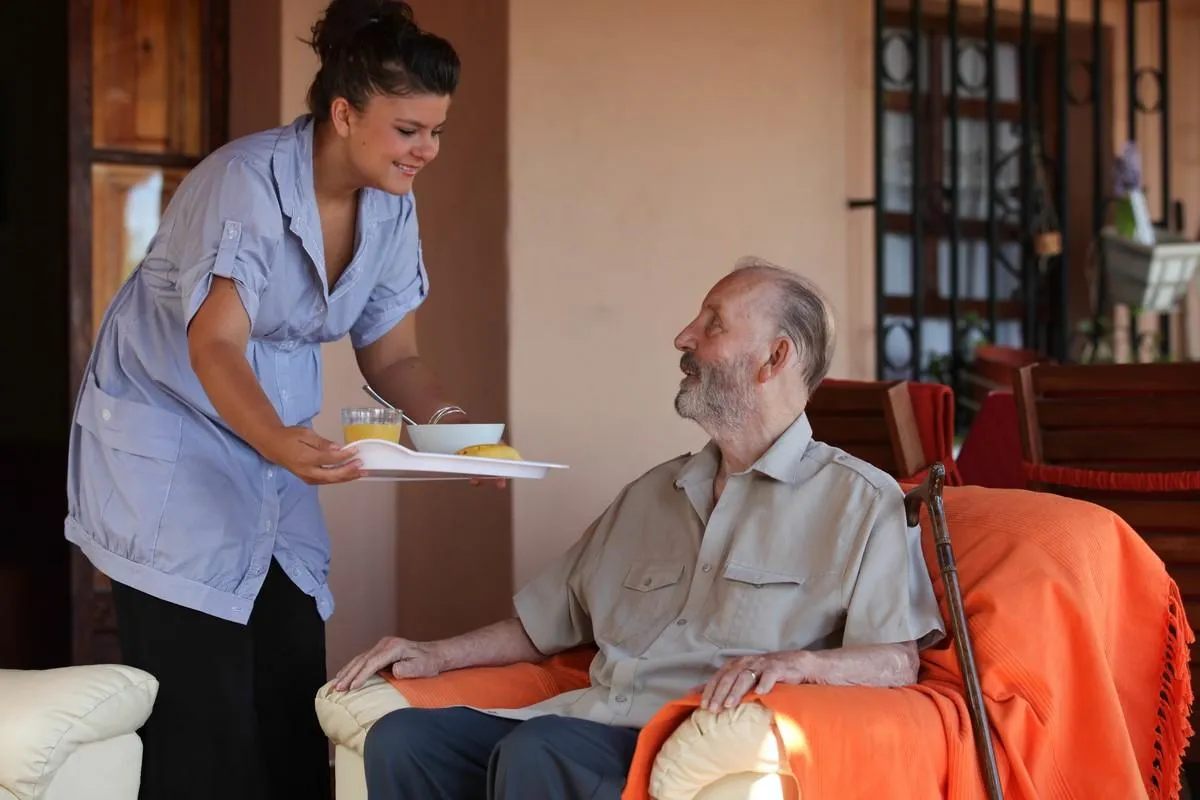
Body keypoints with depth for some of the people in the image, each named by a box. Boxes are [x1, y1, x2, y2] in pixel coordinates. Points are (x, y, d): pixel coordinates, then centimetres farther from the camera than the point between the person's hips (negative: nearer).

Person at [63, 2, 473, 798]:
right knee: (203, 711, -10)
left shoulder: (391, 207, -3)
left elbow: (392, 354, 3)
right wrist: (281, 443, -51)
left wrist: (454, 424, -18)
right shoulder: (248, 181, -24)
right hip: (167, 445, -7)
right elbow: (214, 346, -33)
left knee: (294, 695, 4)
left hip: (272, 446, 7)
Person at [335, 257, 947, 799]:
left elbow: (898, 661, -4)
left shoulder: (861, 501, 6)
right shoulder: (651, 494, 27)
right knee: (401, 738, -18)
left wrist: (798, 662, -23)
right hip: (590, 720, 7)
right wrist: (439, 655, 17)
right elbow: (546, 623, 31)